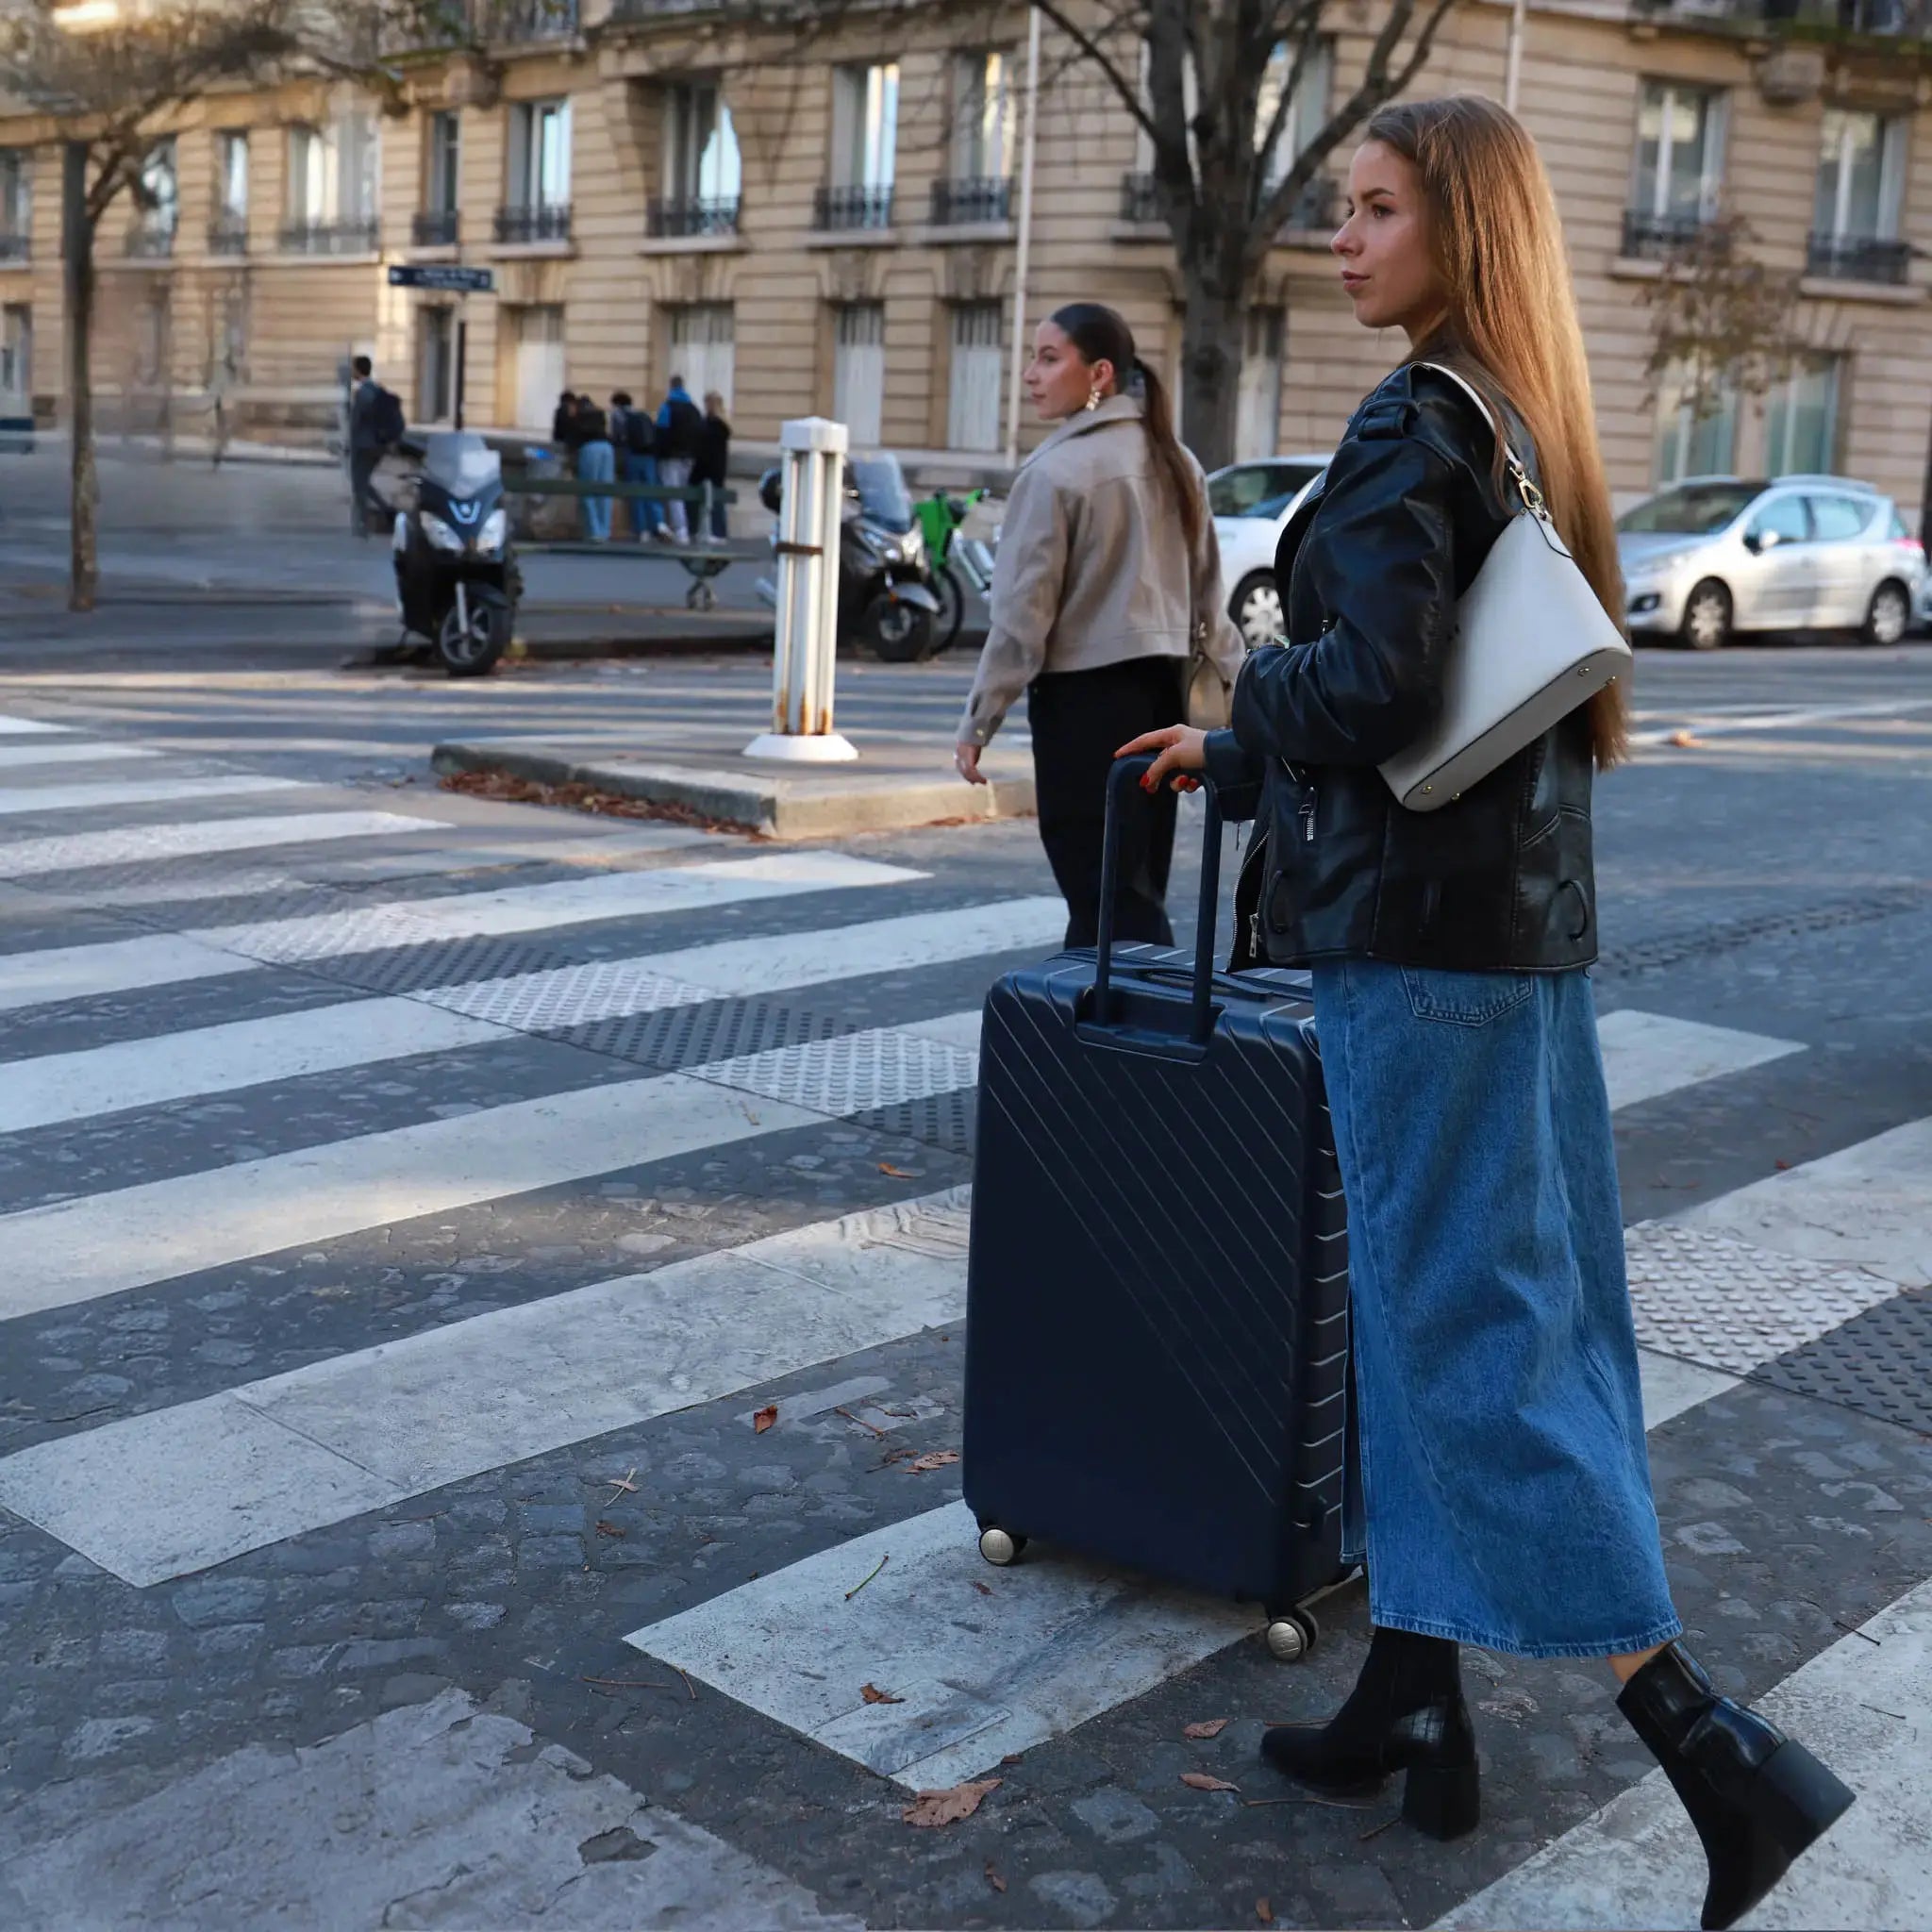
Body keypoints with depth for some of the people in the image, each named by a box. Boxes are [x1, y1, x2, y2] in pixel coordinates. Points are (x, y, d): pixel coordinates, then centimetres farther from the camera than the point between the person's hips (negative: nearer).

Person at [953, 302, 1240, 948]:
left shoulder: (1057, 471, -12)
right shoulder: (1174, 463, 10)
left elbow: (1023, 612, -13)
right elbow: (1208, 591, 14)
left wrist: (977, 722, -9)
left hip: (1084, 698, -8)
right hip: (1159, 688, 8)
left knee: (1106, 891, -5)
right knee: (1134, 884, 12)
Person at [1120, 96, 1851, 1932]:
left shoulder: (1413, 428, -14)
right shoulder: (1529, 430, 15)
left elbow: (1369, 683, -26)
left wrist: (1255, 681, -4)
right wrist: (1236, 761, 26)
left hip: (1417, 930, -10)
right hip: (1522, 914, 10)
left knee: (1464, 1327, -4)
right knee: (1438, 1305, 14)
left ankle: (1715, 1746, -2)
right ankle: (1412, 1696, 26)